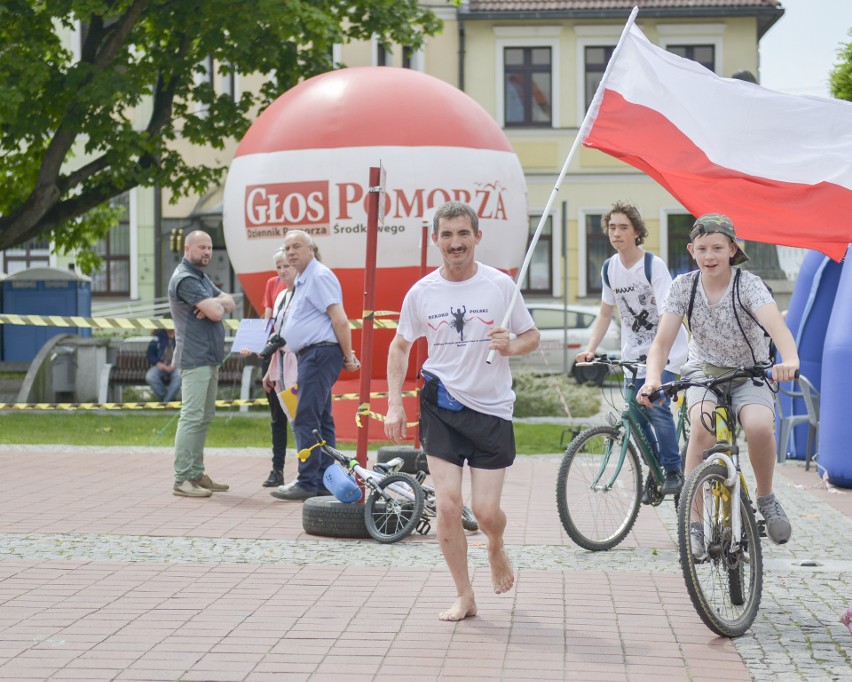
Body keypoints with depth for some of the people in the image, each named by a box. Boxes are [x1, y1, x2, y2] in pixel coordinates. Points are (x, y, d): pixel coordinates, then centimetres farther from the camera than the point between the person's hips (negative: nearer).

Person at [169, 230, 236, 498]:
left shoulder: (202, 278, 20)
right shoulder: (185, 279, -12)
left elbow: (229, 303, 12)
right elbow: (216, 313, -20)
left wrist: (215, 303, -10)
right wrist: (217, 304, 3)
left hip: (209, 358, 10)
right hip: (195, 358, -10)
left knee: (204, 418, 11)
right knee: (192, 417, -12)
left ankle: (196, 474, 15)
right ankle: (182, 479, -12)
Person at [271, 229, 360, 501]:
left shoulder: (319, 277, -12)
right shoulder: (302, 280, 20)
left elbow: (340, 319, -18)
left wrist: (348, 356, -16)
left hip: (320, 353, -11)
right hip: (311, 355, 11)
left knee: (306, 420, -12)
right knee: (321, 420, 12)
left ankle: (308, 483, -11)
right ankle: (324, 481, 16)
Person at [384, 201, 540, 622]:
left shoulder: (500, 284, -4)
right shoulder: (421, 292, 1)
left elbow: (532, 337, 6)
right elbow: (400, 347, 13)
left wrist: (511, 346, -18)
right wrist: (394, 404, 4)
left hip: (492, 409, -1)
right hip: (441, 406, 1)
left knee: (486, 511, -2)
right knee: (447, 506, -6)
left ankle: (496, 549, 35)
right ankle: (464, 596, 10)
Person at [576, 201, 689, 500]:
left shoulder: (653, 265, -17)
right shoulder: (609, 268, 1)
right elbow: (605, 314, 10)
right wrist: (589, 349, -2)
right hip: (633, 351, 5)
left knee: (656, 406, -19)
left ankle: (674, 471, -4)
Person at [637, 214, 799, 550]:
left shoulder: (748, 284, -17)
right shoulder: (683, 286, -10)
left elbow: (776, 326, -35)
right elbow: (662, 342, -16)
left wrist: (790, 360, -58)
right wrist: (653, 379, -37)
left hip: (750, 374, -1)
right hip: (705, 371, 1)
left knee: (759, 426, -32)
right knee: (702, 427, -31)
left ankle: (766, 499, -2)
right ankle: (696, 523, -22)